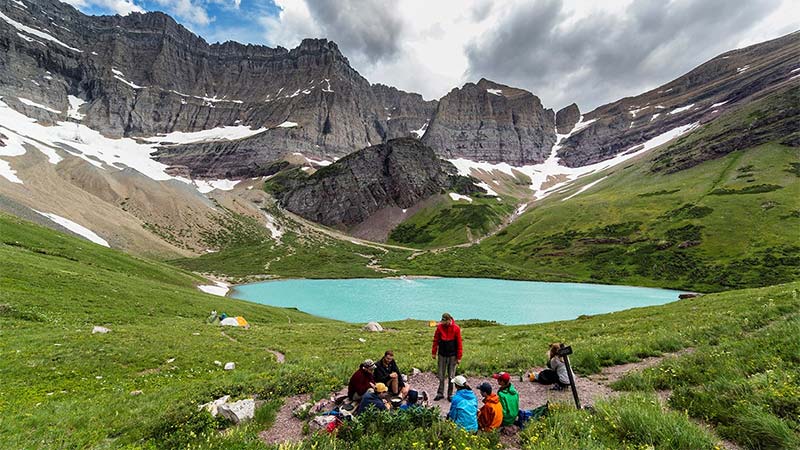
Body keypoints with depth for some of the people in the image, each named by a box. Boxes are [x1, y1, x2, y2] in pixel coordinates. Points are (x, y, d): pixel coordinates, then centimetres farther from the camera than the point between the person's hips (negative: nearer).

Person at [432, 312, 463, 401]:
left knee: (451, 377, 7)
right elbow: (436, 340, 4)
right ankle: (440, 393, 20)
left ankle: (450, 394, 20)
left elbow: (459, 343, -6)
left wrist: (459, 357, -6)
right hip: (442, 355, 2)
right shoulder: (439, 327, -5)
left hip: (452, 355, -1)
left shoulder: (456, 328, -10)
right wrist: (434, 352, 3)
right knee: (441, 376, 8)